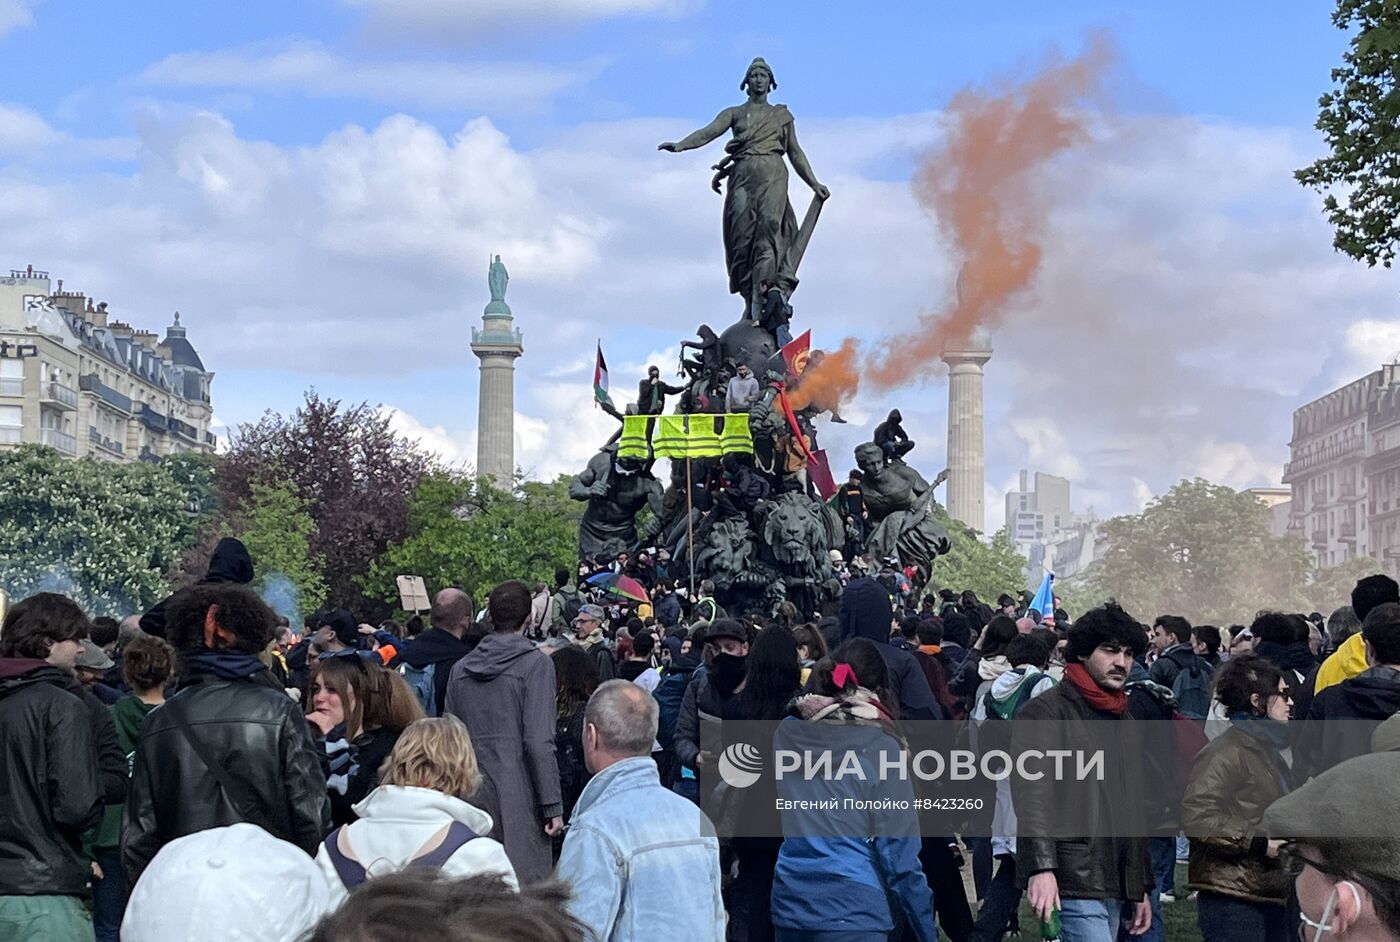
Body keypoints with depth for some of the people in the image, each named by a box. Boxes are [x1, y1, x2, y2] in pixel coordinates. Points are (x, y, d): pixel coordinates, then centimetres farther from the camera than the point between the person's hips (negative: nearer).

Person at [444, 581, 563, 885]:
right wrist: (552, 806, -8)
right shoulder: (535, 663, -6)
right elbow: (539, 741, -12)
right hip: (518, 800, -5)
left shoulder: (460, 668, 10)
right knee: (525, 885, -3)